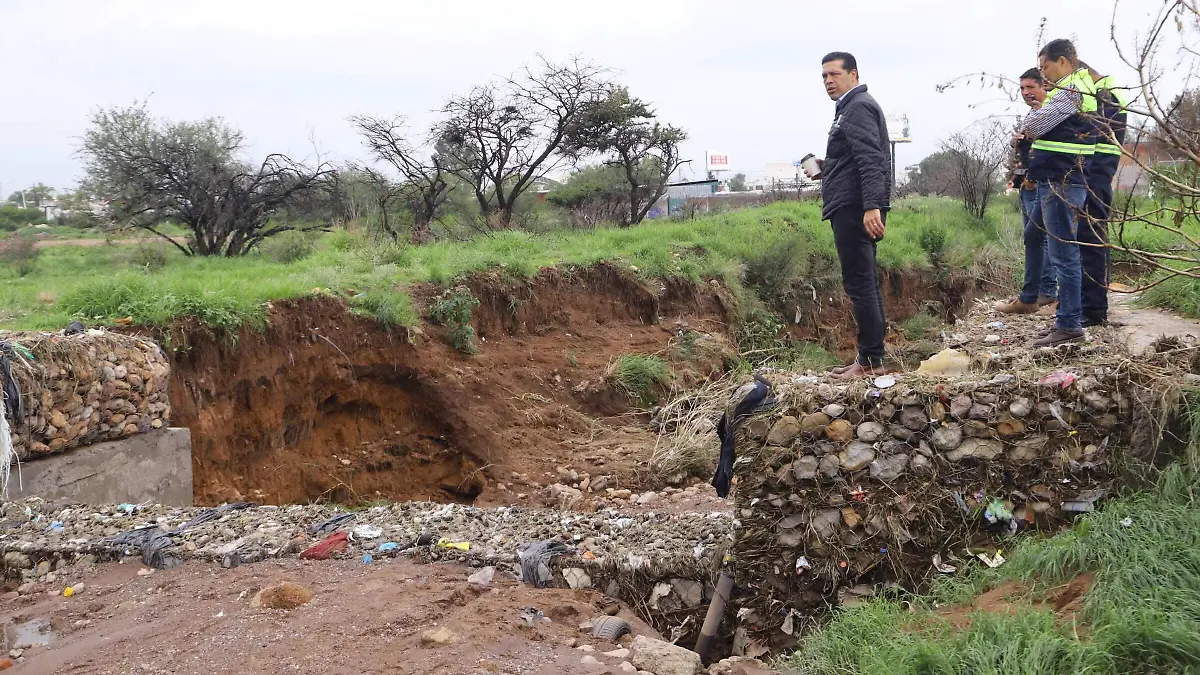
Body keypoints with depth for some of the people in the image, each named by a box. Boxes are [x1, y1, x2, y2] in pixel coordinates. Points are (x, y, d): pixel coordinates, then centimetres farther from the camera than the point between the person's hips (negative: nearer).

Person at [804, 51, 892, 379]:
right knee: (865, 283, 11)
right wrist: (827, 170, 17)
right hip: (855, 207, 11)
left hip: (855, 208, -11)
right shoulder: (853, 107, 23)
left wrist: (872, 205, -30)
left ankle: (871, 360, -7)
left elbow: (870, 159, -21)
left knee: (859, 284, -10)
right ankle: (872, 355, 17)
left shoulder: (858, 107, -9)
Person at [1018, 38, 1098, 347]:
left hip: (1061, 185, -10)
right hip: (1056, 182, 10)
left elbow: (1032, 125, -15)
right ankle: (1067, 319, 21)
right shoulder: (1080, 87, 21)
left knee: (1064, 256, -7)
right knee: (1063, 255, 14)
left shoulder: (1071, 90, -12)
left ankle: (1069, 325, -3)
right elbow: (1039, 130, 20)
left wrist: (1026, 127, 5)